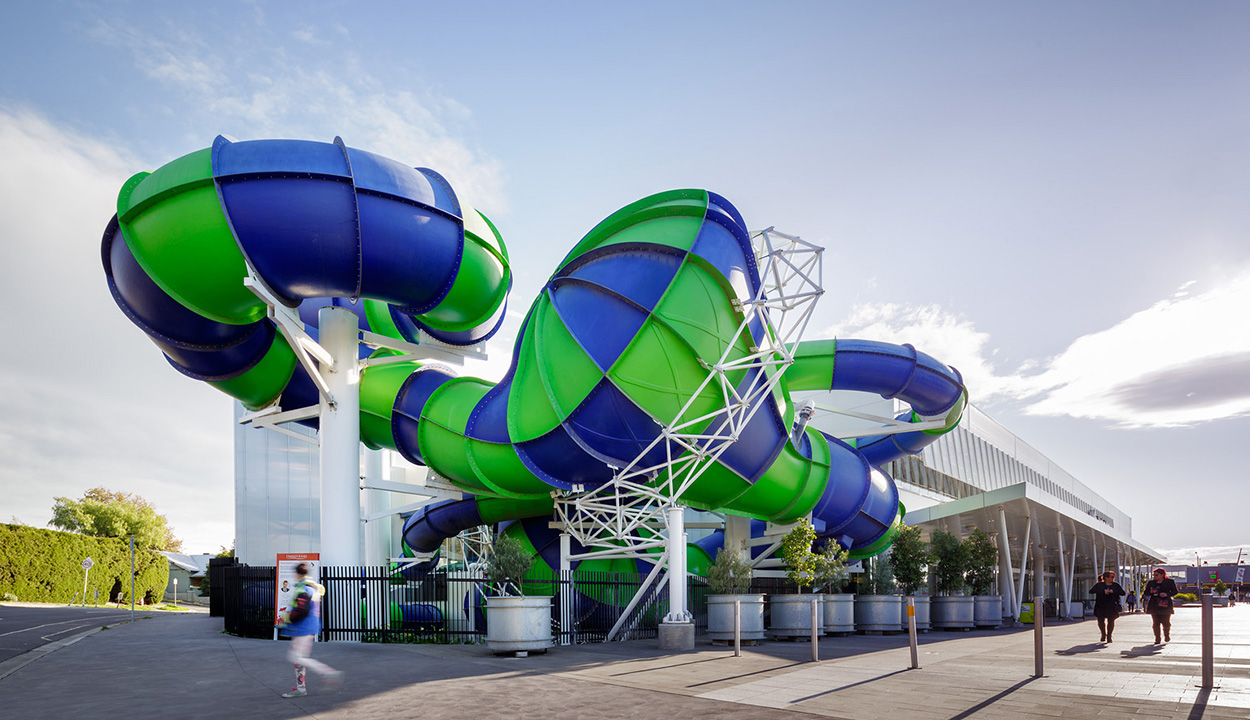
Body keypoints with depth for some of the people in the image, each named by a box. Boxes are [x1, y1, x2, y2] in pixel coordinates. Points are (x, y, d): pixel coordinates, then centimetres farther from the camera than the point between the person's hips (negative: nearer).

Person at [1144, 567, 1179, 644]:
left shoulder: (1170, 582, 5)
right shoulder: (1151, 583, 13)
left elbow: (1175, 592, 4)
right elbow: (1145, 593, 15)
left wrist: (1167, 594, -14)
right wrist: (1150, 592, -8)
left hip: (1165, 604, -3)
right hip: (1154, 605, 3)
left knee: (1166, 622, -2)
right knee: (1156, 622, 0)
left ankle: (1167, 637, 24)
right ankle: (1157, 639, 4)